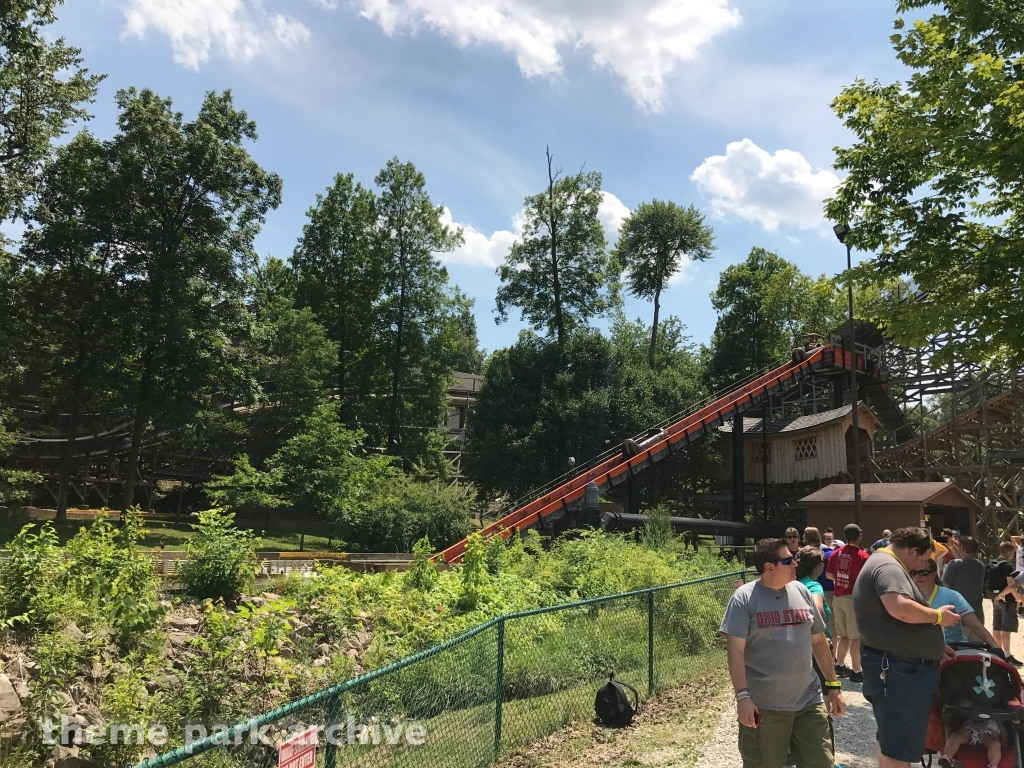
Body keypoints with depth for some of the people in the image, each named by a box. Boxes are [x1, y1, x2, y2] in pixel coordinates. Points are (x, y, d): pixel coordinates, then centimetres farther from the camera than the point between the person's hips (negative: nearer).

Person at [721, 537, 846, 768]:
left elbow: (819, 641, 14)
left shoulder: (802, 592, 6)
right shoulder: (745, 598, -10)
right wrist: (742, 695, -21)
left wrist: (833, 685, 13)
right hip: (763, 706, -4)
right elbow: (735, 651, -14)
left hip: (809, 702, 4)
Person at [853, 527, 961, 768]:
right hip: (898, 668, -11)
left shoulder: (885, 565, 19)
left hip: (898, 666, 11)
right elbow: (902, 610, -34)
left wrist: (934, 646, 22)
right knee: (899, 748, -3)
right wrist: (938, 616, -17)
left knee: (891, 740, 23)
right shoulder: (888, 566, -17)